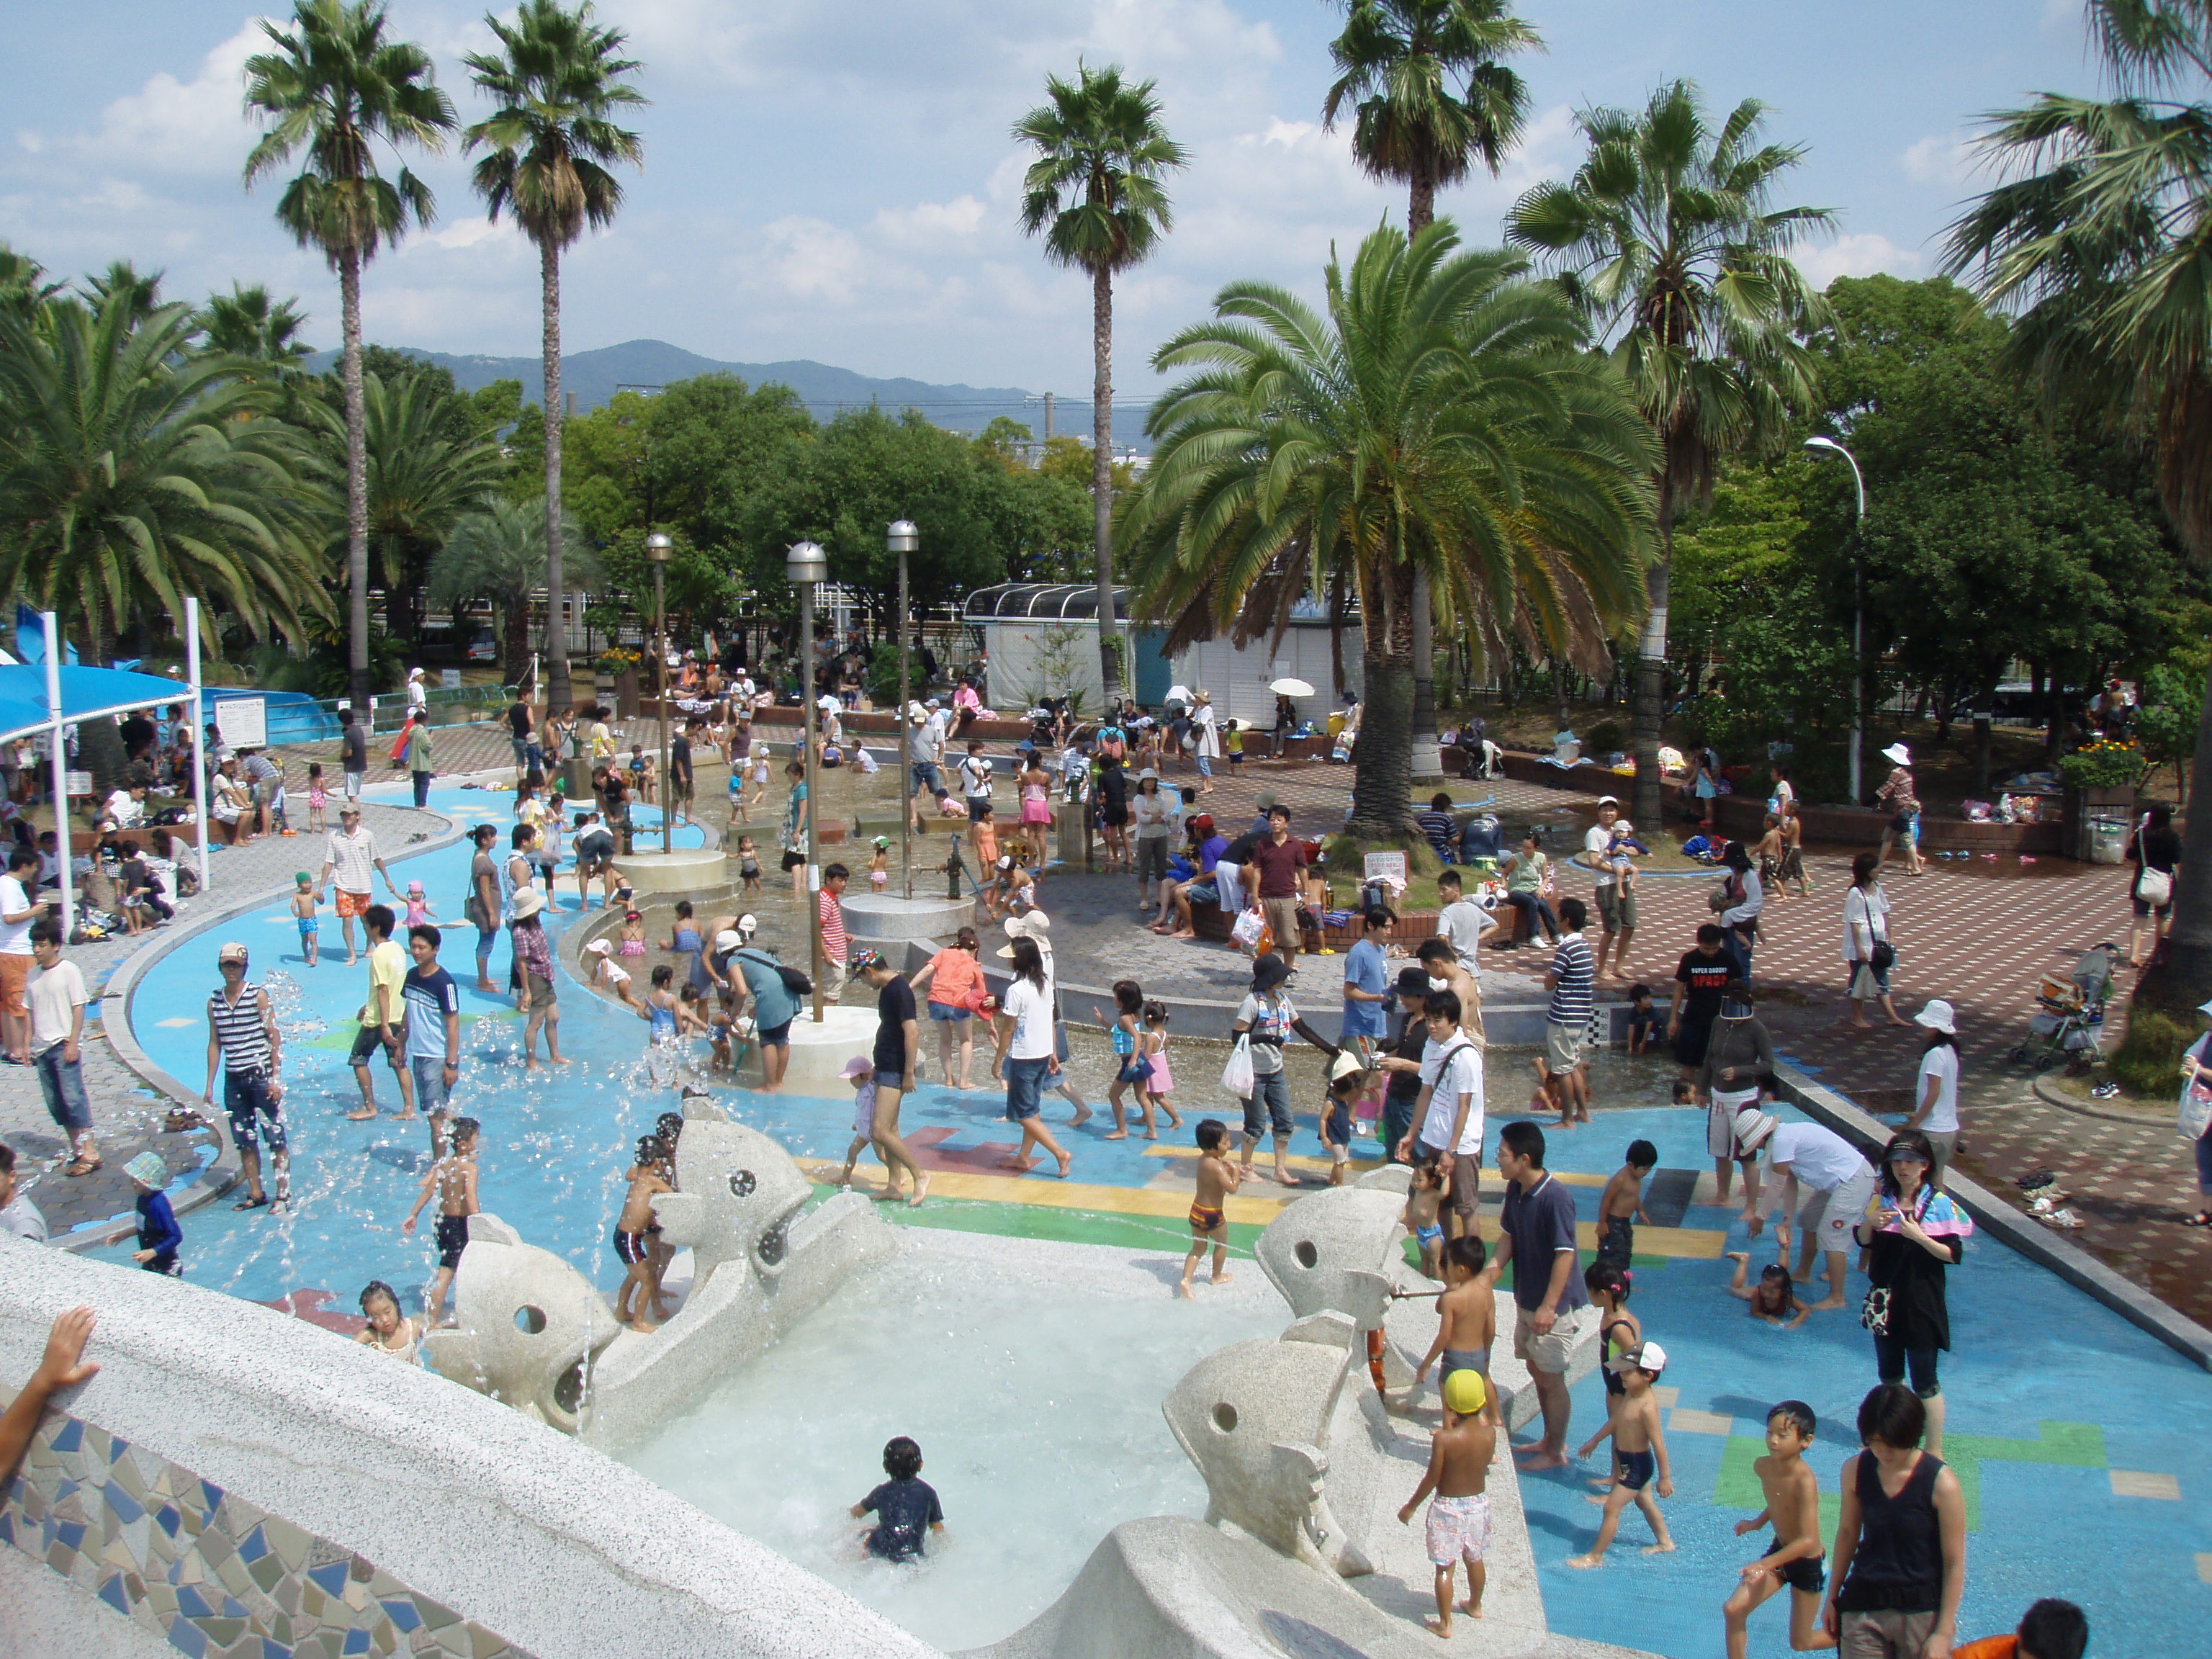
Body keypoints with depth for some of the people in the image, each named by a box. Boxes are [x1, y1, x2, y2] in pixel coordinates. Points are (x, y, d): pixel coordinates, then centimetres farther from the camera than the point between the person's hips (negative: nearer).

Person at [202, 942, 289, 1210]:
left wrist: (275, 1078, -11)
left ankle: (283, 1194, 6)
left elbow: (275, 1037, -6)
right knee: (244, 1142, 10)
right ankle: (255, 1194, 19)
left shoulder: (258, 996, -5)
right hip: (233, 1080, 5)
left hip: (261, 1076, -5)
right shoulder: (214, 1003, 8)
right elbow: (214, 1044, 14)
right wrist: (209, 1085, 11)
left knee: (275, 1139, -1)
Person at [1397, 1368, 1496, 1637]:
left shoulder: (1444, 1438, -25)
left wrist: (1410, 1507, -3)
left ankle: (1445, 1623, 19)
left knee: (1445, 1567, 10)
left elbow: (1432, 1479, -17)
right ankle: (1475, 1605, 46)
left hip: (1448, 1507, -4)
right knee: (1474, 1558, 26)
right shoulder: (1490, 1434, -13)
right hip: (1478, 1503, 5)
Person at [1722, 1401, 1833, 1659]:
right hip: (1779, 1551, 6)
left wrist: (1765, 1564, -40)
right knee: (1733, 1609, -8)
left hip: (1807, 1563, -6)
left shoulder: (1805, 1480, -33)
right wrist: (1758, 1522, 4)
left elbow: (1808, 1540, -35)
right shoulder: (1762, 1466, -10)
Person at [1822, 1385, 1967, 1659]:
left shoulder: (1941, 1483, -17)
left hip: (1922, 1612, -3)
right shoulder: (1854, 1470, -5)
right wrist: (1832, 1598, 14)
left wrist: (1944, 1632, -10)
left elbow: (1954, 1563, -11)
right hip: (1864, 1608, 3)